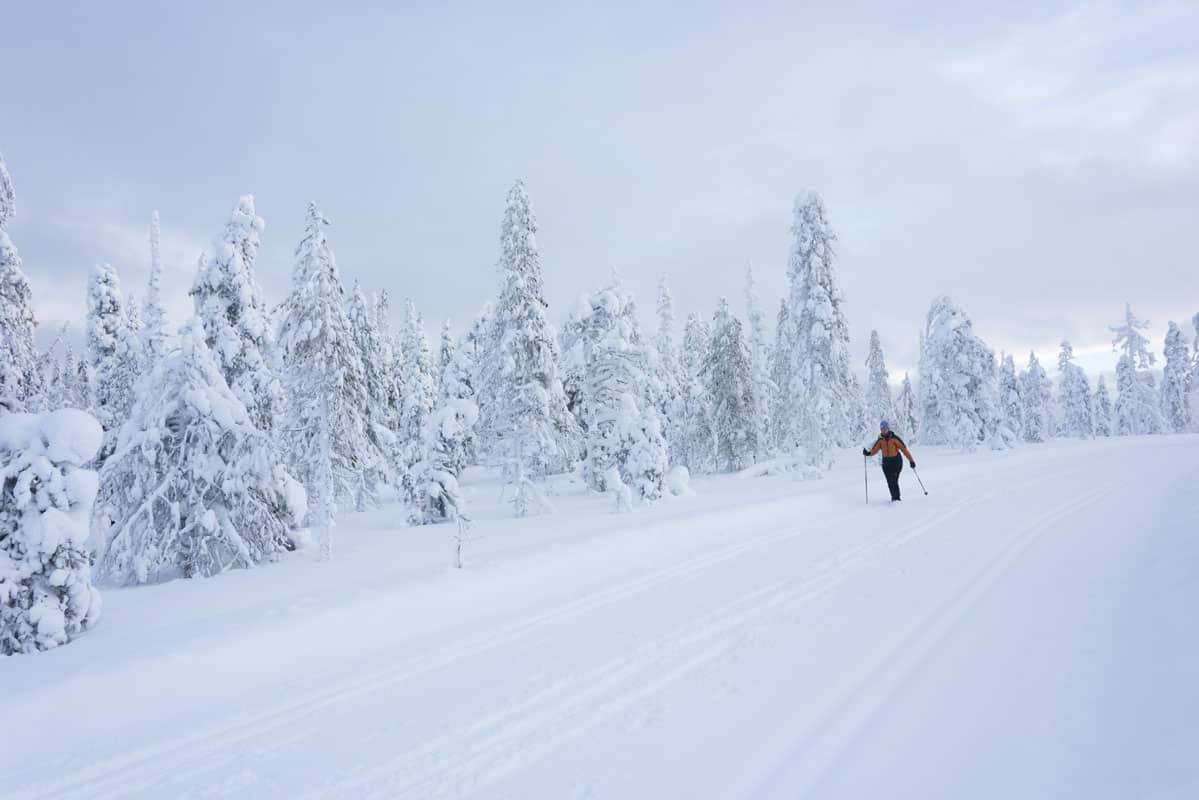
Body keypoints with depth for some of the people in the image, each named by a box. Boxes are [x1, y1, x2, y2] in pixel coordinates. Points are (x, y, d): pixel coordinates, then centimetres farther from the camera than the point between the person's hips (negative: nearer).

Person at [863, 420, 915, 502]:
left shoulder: (894, 439, -7)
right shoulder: (880, 440, 6)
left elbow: (904, 449, -7)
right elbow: (874, 450, -1)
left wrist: (911, 460, -9)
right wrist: (868, 453, -23)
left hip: (896, 461, -4)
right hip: (886, 462, 4)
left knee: (894, 480, -14)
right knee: (890, 481, 1)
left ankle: (896, 498, -7)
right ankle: (895, 497, 10)